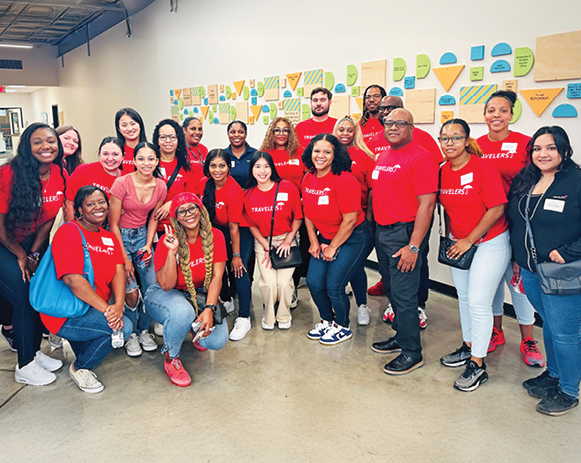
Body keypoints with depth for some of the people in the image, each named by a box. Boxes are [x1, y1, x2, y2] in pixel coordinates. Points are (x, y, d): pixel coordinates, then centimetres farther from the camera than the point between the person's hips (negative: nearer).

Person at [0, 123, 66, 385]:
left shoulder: (60, 175, -7)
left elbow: (49, 218, 1)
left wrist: (33, 254, -1)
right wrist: (21, 256, -6)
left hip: (33, 243, 5)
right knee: (25, 298, -9)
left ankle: (33, 351, 22)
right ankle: (25, 366, 7)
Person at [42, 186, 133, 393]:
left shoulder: (110, 238, 10)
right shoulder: (69, 232, -13)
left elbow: (118, 273, -2)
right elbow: (72, 280, -23)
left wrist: (118, 305, -21)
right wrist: (106, 309, -25)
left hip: (93, 310, 8)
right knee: (123, 327, -22)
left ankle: (80, 342, 15)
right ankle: (79, 368, 2)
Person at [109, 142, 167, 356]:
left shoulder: (160, 186, -3)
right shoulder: (122, 183, -16)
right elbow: (113, 224, -13)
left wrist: (148, 245, -2)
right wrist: (125, 258, -14)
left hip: (142, 235, 4)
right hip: (120, 236, -4)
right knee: (131, 291, -14)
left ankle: (144, 330, 18)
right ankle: (130, 334, 12)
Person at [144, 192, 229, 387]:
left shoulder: (215, 236, -11)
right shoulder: (168, 240, -20)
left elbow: (217, 276, -12)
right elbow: (166, 285, -22)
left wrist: (209, 309, -24)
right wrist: (172, 252, -34)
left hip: (199, 294, 3)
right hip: (165, 294, -3)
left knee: (218, 340, -17)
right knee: (183, 311, -39)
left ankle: (196, 328, 23)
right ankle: (171, 358, -8)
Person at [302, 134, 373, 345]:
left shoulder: (345, 181, -23)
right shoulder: (308, 179, 0)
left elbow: (350, 220, -22)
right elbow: (308, 213, 10)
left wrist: (333, 247, -14)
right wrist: (314, 241, 3)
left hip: (353, 239, -7)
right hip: (325, 238, 7)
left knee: (333, 285, -8)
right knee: (314, 282, 3)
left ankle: (343, 327, 19)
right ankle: (327, 320, 30)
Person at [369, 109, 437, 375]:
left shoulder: (420, 157, -12)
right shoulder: (382, 156, 14)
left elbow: (427, 204, -17)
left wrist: (414, 246, -21)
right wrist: (374, 227, 14)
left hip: (404, 233, -8)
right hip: (381, 231, 8)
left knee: (404, 293, -3)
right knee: (392, 289, 17)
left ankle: (412, 352, 12)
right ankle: (401, 336, 34)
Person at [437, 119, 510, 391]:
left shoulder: (483, 168, -17)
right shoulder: (443, 171, 2)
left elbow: (497, 209, -19)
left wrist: (469, 240, -17)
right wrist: (451, 236, 9)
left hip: (489, 243, -6)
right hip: (458, 244, 7)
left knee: (478, 302, -6)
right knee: (464, 298, 16)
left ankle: (477, 364, 7)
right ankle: (469, 347, 34)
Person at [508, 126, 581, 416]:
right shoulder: (523, 181, 8)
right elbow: (514, 222, 17)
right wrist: (517, 257, 15)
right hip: (530, 271, 6)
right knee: (548, 324, 21)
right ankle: (552, 374, 40)